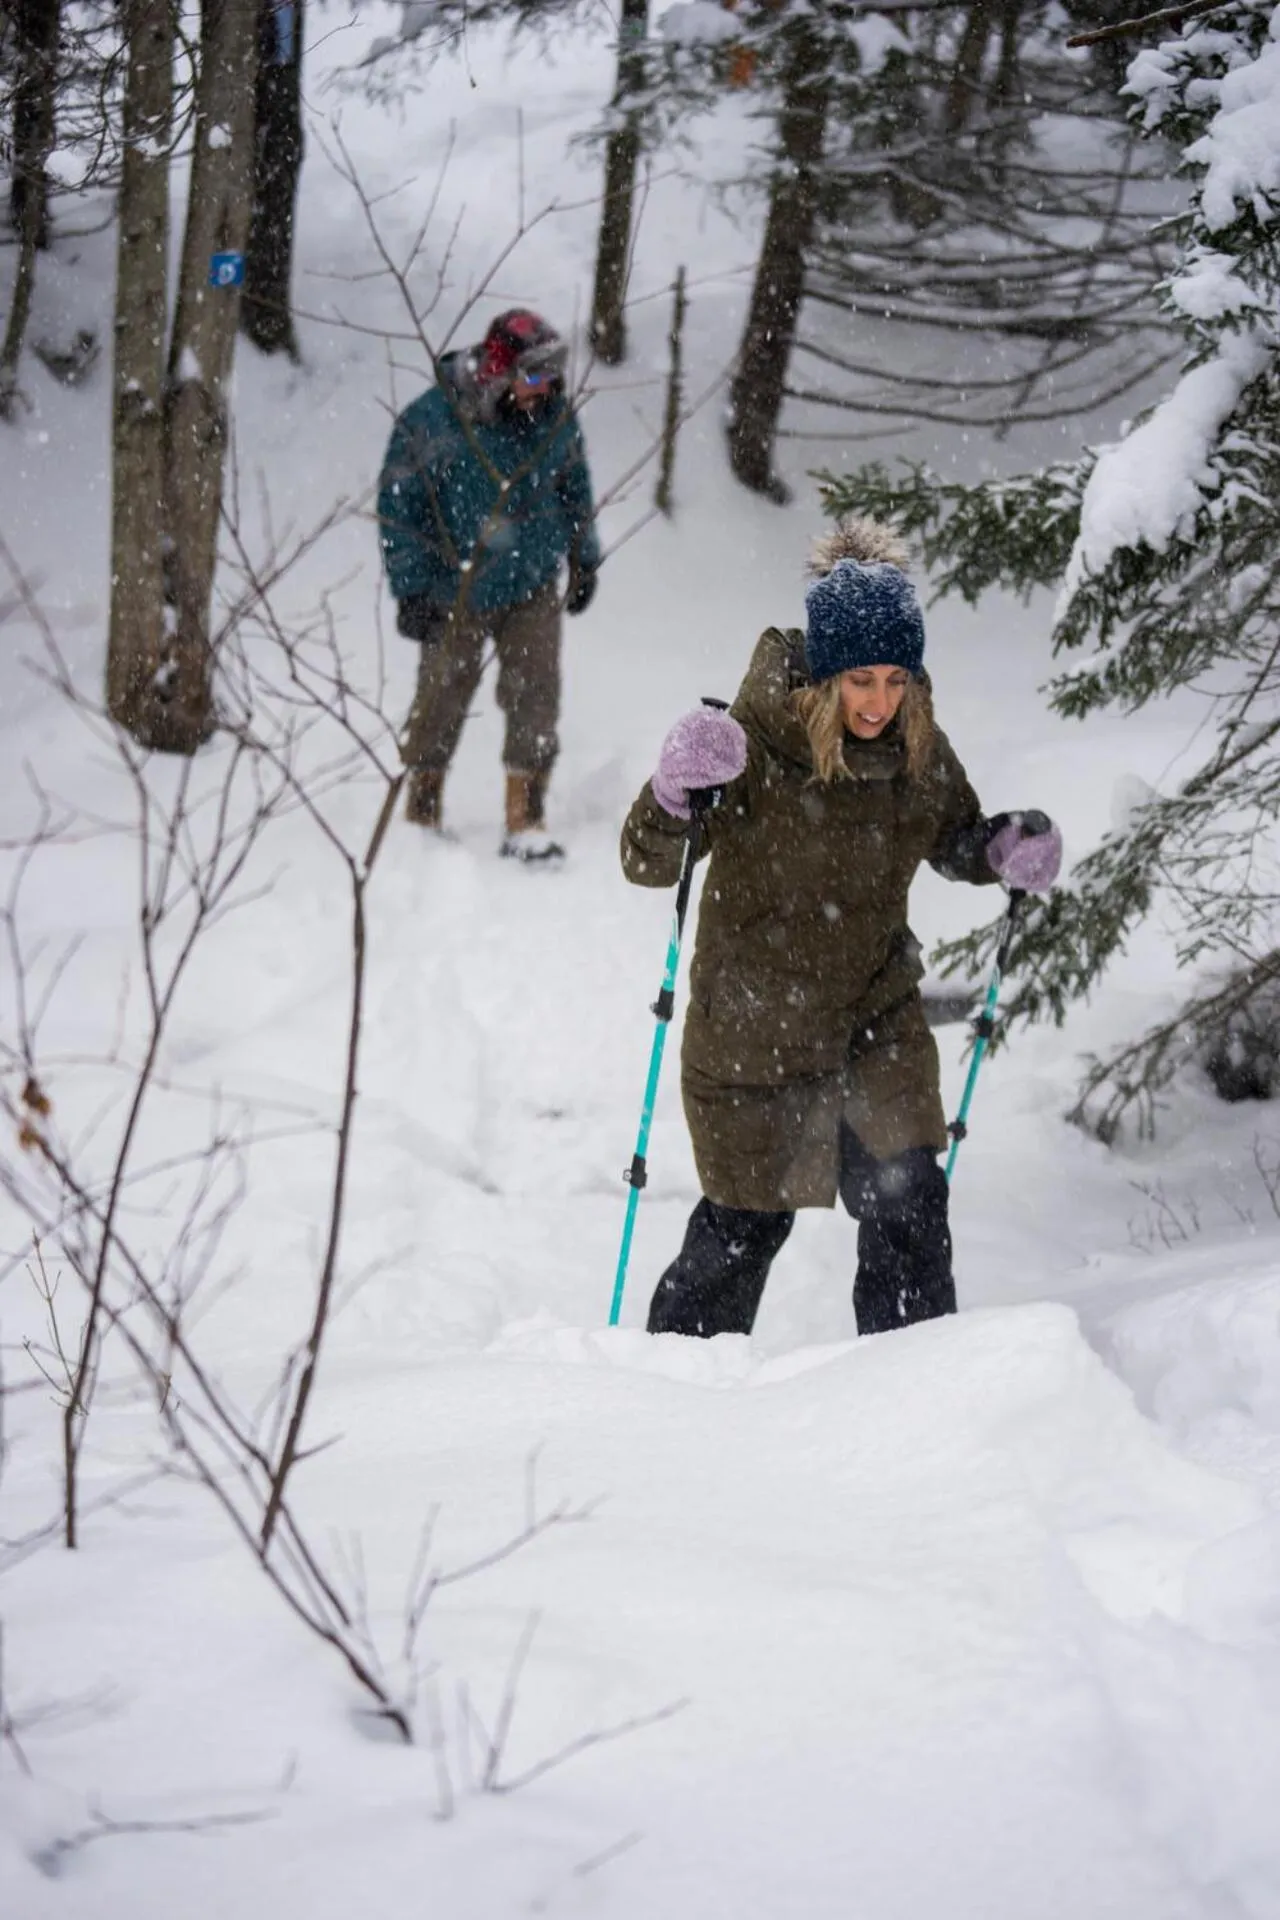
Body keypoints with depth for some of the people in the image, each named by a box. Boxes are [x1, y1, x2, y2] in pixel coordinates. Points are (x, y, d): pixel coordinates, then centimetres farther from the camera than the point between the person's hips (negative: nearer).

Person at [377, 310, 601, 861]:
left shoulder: (555, 417, -6)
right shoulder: (429, 421, -18)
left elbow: (575, 487, 13)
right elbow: (398, 506, -10)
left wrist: (585, 560, 20)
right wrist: (410, 588, -10)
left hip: (532, 591, 3)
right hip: (455, 594, -2)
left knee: (535, 700, -4)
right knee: (441, 701, 9)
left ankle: (525, 822, 5)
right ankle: (421, 811, 28)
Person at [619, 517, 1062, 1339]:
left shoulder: (920, 748, -8)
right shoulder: (752, 744, -21)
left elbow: (956, 838, 12)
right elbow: (646, 864, -19)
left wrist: (1010, 851, -11)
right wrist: (673, 793, -41)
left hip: (879, 1022, 3)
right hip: (756, 1026, -3)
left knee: (908, 1203, -7)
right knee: (747, 1224, 9)